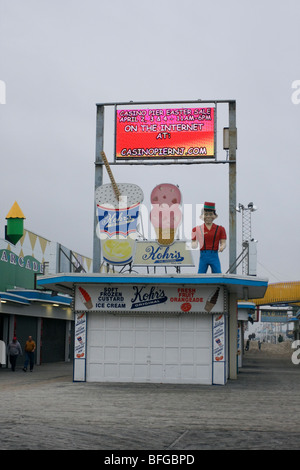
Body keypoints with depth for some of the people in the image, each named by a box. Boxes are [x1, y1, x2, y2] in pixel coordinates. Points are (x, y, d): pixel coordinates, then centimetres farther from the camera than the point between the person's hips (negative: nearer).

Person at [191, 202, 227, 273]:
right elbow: (194, 244, 4)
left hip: (214, 256, 0)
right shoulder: (197, 229, 4)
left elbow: (223, 243, 4)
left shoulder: (220, 229, 7)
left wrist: (222, 247, -19)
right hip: (203, 256, 0)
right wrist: (194, 245, -20)